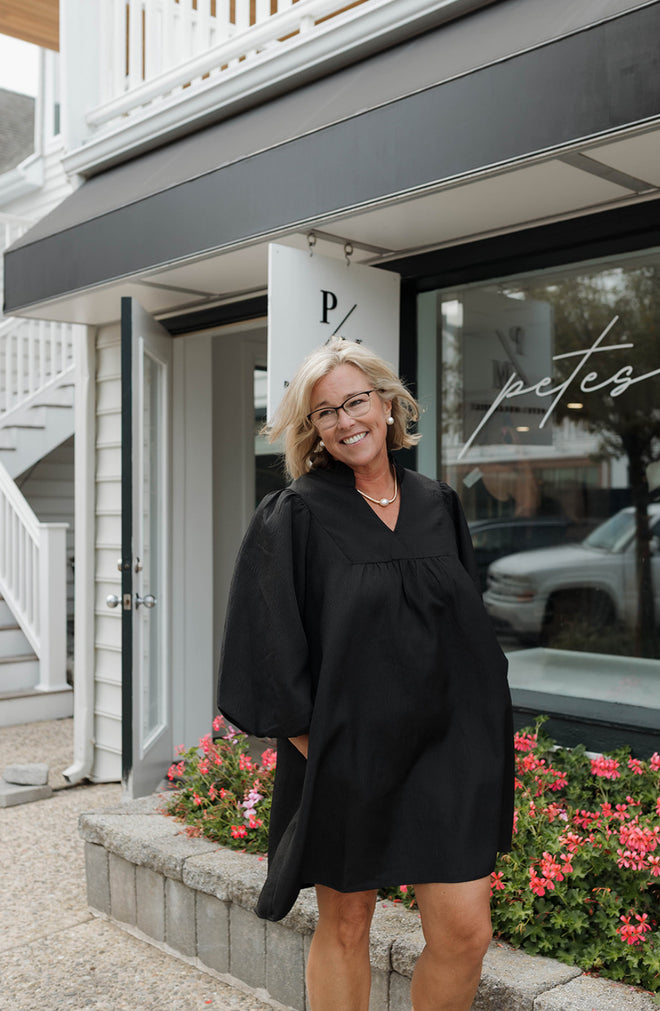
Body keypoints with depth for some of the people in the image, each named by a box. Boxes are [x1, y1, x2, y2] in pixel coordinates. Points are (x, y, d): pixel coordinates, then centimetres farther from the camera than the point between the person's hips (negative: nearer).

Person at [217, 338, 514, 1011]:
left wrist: (477, 736, 9)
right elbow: (269, 646, -7)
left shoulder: (438, 507, 8)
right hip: (343, 749, -3)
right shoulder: (295, 516, -4)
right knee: (344, 927, 10)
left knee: (464, 931, 0)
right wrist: (313, 747, -11)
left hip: (441, 747, 3)